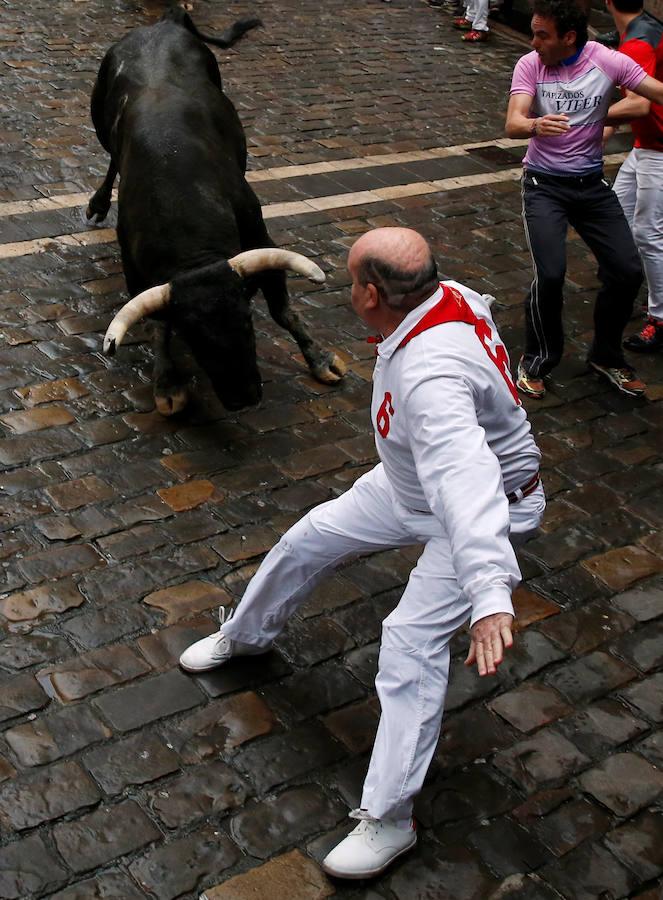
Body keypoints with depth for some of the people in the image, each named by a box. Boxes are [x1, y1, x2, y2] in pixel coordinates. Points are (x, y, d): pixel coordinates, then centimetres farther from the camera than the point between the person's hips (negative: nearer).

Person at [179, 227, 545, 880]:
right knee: (311, 538, 15)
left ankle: (388, 820, -1)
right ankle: (244, 636, 43)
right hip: (410, 485, 10)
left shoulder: (431, 374, -42)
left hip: (484, 514, -9)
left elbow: (465, 483, -56)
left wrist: (489, 593, -66)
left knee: (411, 643, -16)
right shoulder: (452, 297, -14)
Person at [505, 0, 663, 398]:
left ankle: (607, 355, 23)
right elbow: (513, 124, -22)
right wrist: (535, 125, -44)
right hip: (544, 185, -2)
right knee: (551, 274, -18)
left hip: (591, 183, 2)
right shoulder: (530, 65, -10)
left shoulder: (608, 62, -9)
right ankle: (537, 361, 7)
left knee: (628, 271, -2)